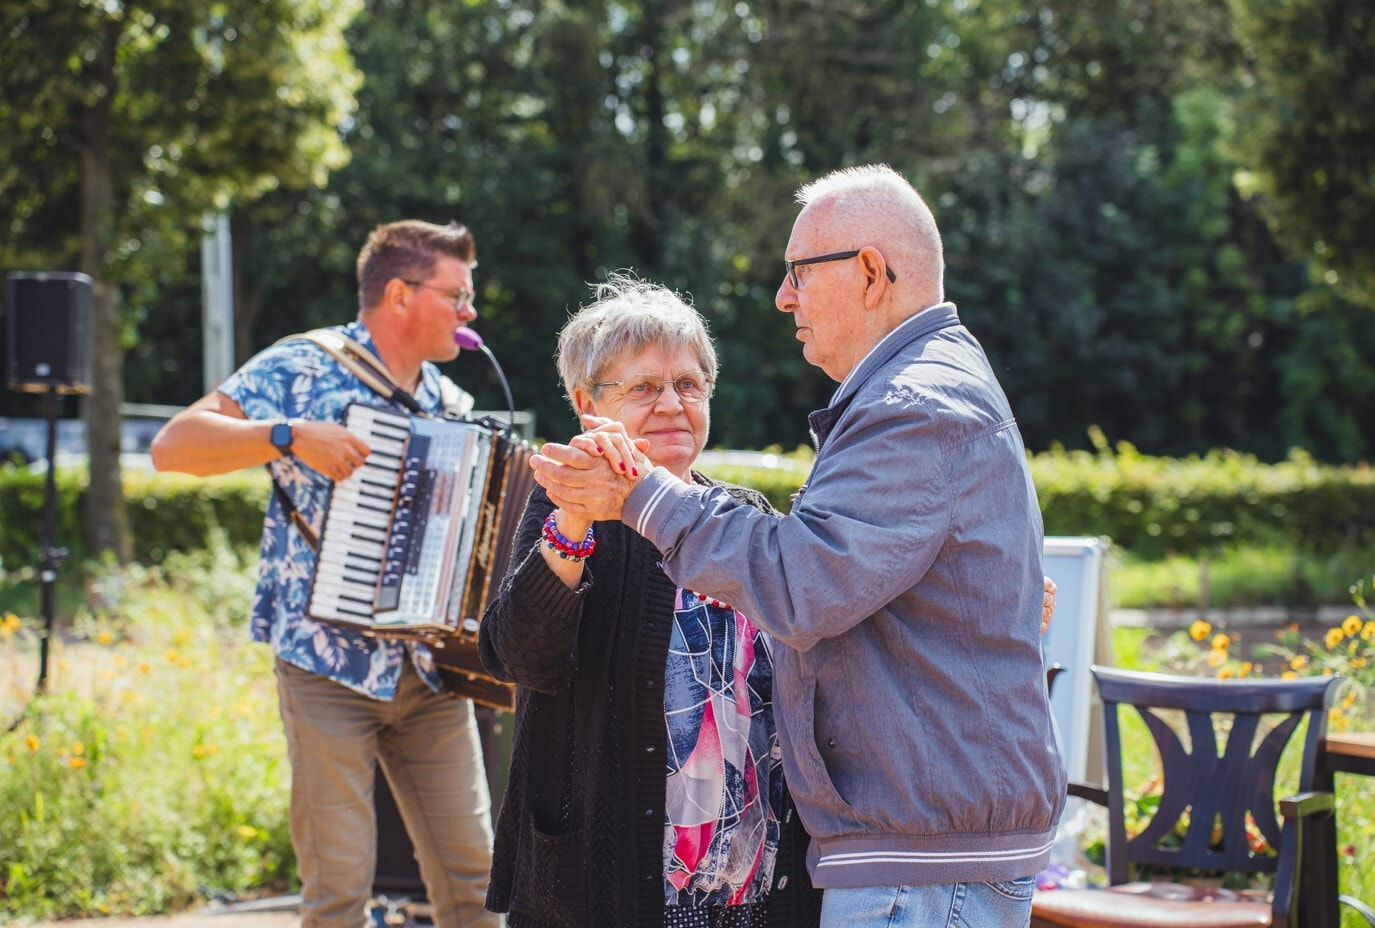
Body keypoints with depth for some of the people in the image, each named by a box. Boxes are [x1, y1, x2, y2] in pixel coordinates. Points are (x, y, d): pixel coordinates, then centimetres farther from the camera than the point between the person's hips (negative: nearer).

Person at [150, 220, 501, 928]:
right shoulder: (303, 367, -5)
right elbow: (172, 446, -13)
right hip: (329, 666, -5)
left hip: (431, 672, 6)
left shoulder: (448, 401, 14)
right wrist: (290, 434, -24)